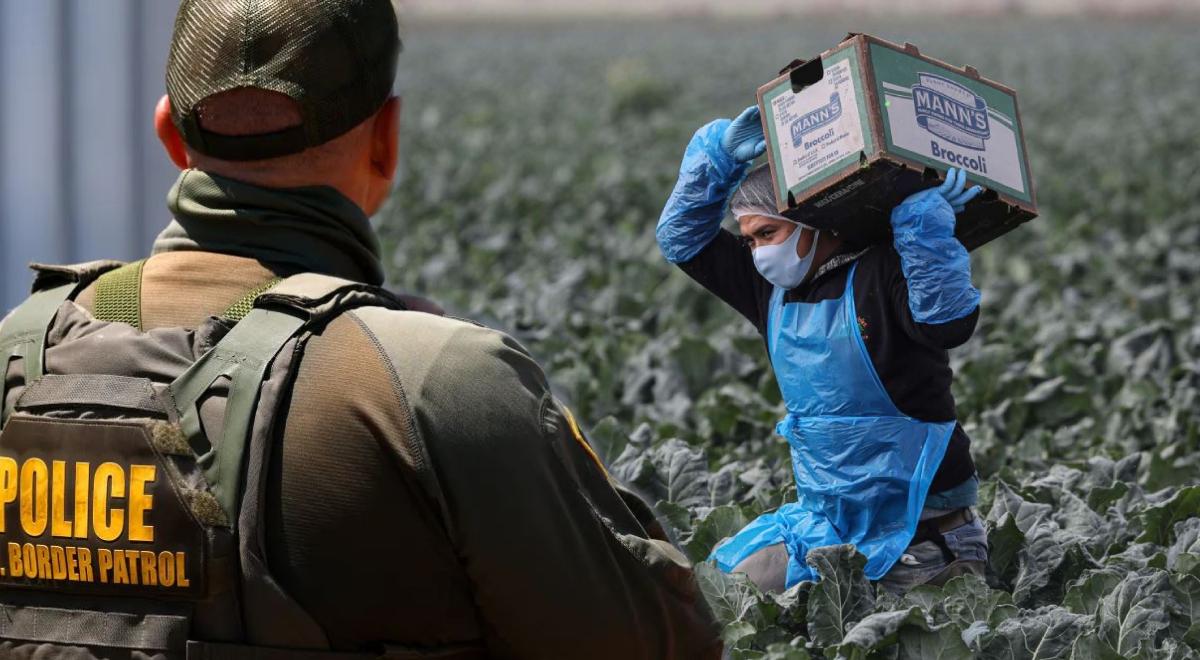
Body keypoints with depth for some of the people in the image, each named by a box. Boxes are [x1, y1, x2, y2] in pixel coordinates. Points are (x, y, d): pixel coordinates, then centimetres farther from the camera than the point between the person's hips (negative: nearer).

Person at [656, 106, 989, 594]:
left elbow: (948, 321, -33)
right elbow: (682, 238, 16)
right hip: (826, 525, 8)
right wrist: (721, 154, 4)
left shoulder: (881, 274, -14)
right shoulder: (775, 288, 9)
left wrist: (920, 216, -32)